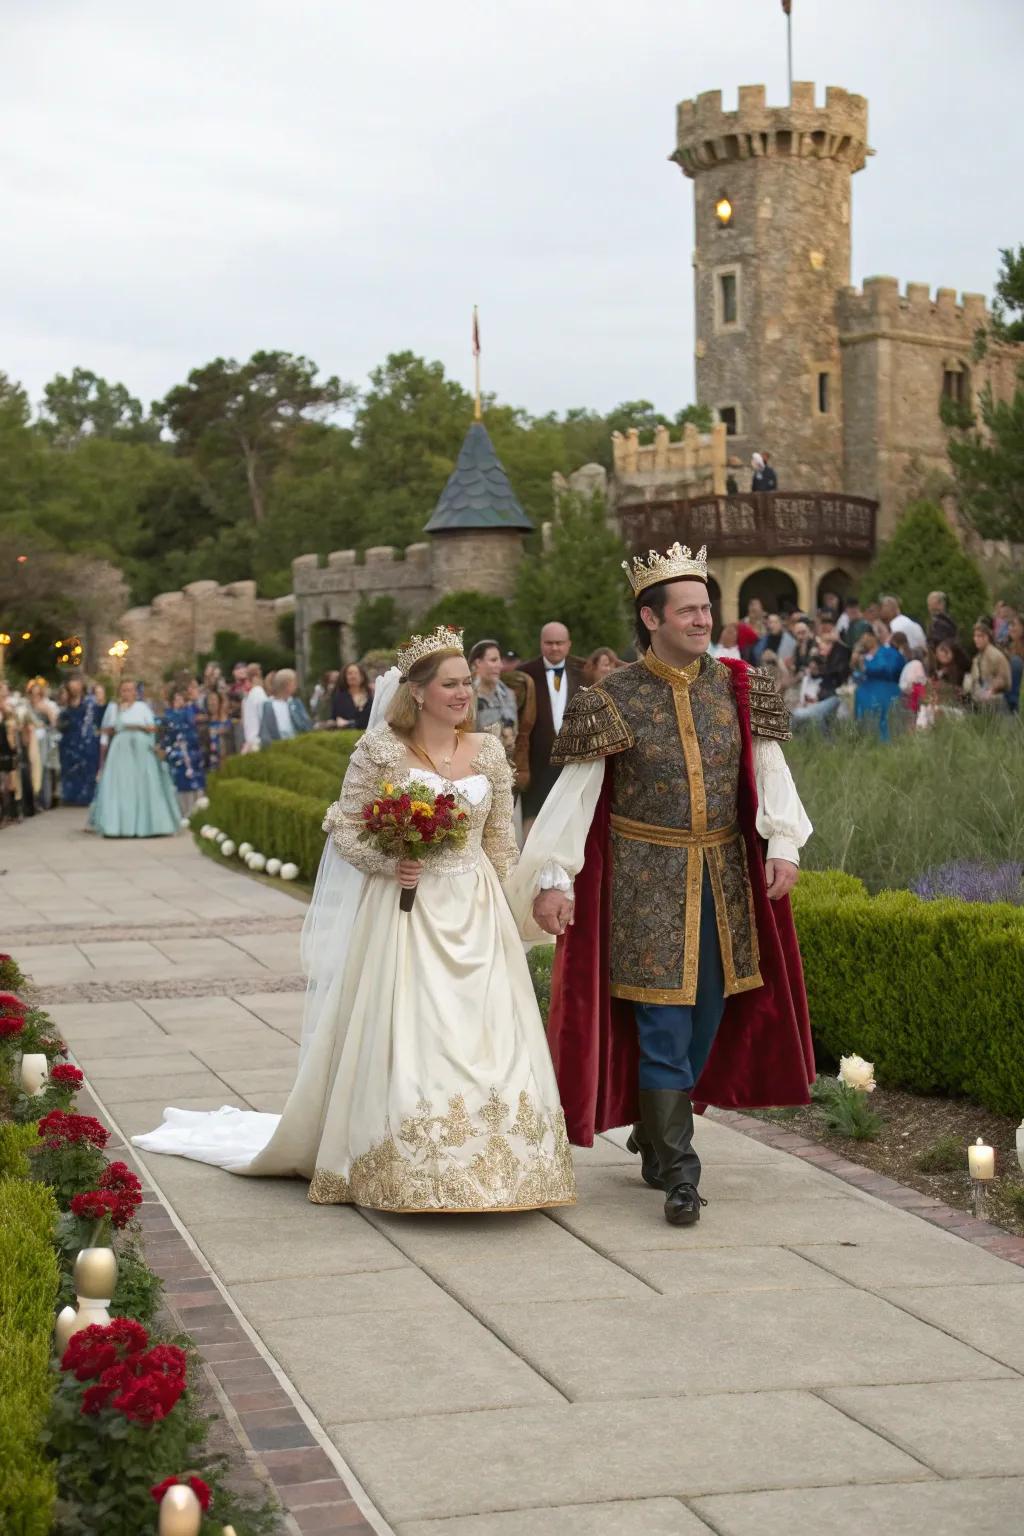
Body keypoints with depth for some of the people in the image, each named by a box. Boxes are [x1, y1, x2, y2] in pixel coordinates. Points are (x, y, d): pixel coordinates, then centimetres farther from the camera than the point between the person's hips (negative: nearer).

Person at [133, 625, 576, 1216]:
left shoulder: (489, 752, 6)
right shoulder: (382, 750, -6)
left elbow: (501, 839, 13)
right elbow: (344, 826, -3)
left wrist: (498, 910, 10)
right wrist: (386, 864, -18)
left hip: (478, 917, 4)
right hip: (406, 913, -4)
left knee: (484, 1039, 2)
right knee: (403, 1039, -4)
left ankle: (485, 1163, 14)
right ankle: (405, 1170, 9)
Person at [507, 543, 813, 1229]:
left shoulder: (738, 689, 5)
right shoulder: (614, 701, -6)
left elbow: (770, 769, 1)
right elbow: (575, 793, -8)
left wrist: (783, 844, -14)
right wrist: (553, 877, -17)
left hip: (724, 877, 4)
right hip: (645, 880, -4)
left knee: (708, 1015, 13)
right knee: (663, 1026, -6)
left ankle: (655, 1133, 35)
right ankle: (677, 1173, 1)